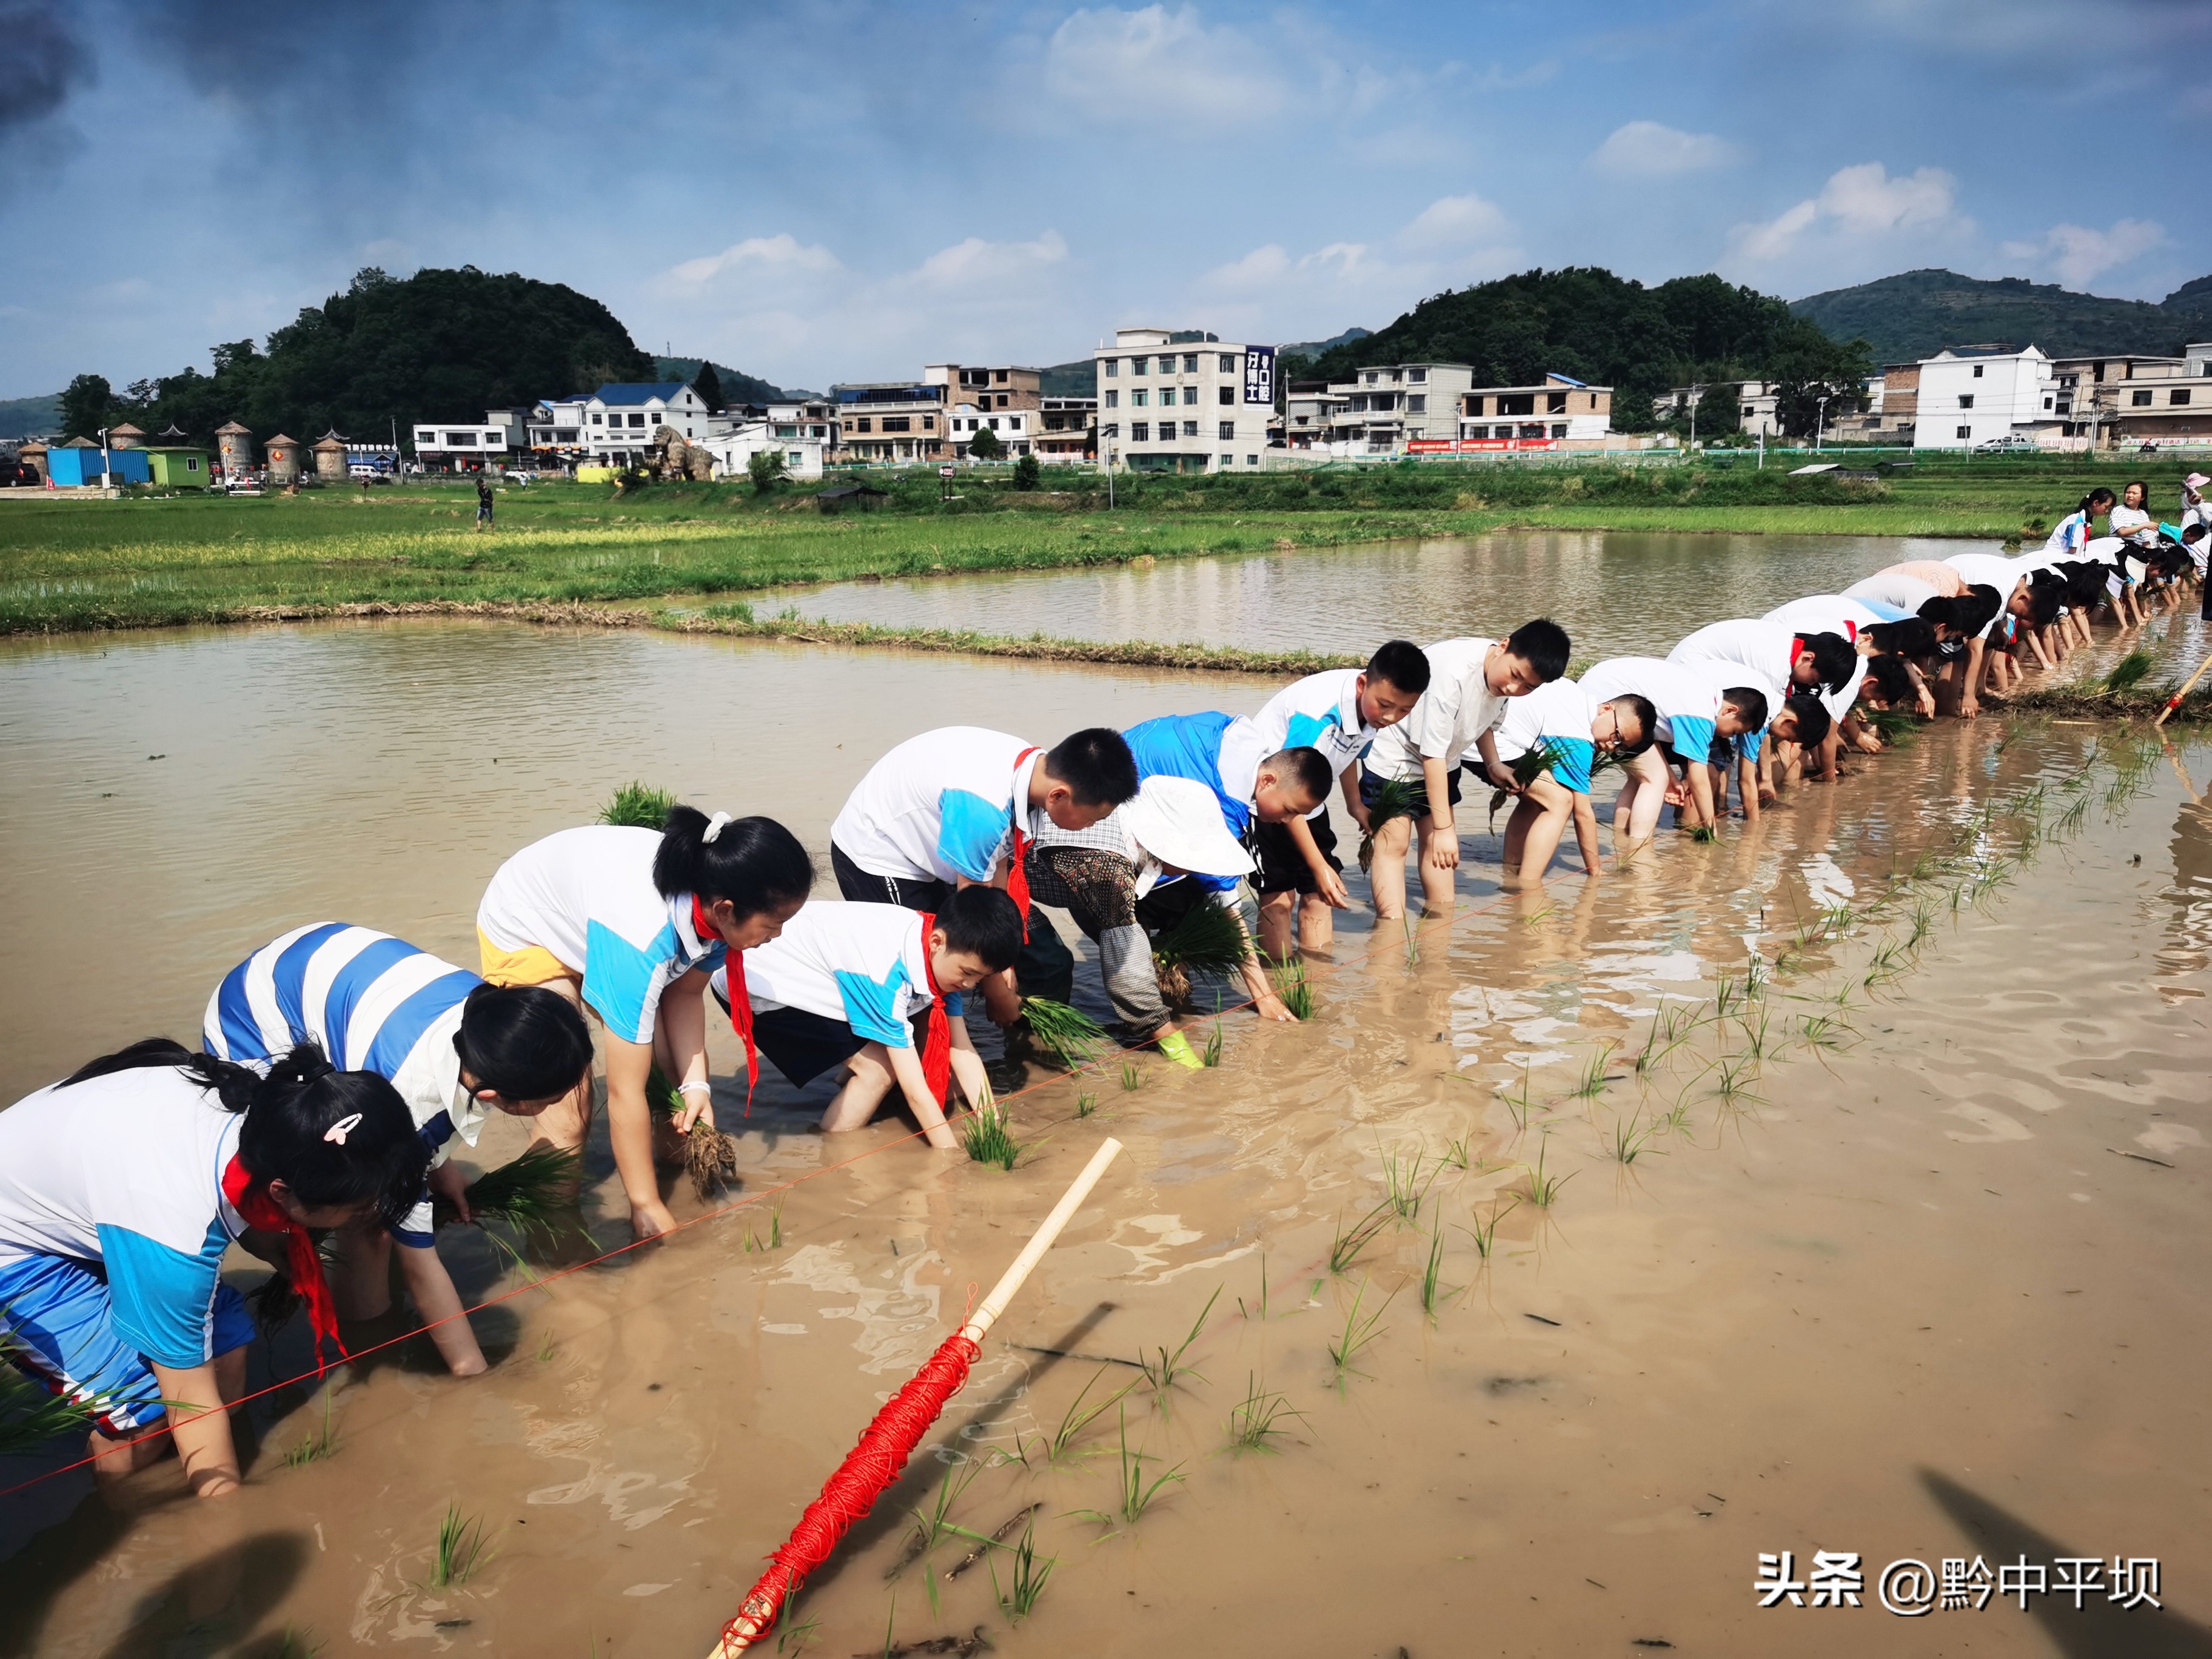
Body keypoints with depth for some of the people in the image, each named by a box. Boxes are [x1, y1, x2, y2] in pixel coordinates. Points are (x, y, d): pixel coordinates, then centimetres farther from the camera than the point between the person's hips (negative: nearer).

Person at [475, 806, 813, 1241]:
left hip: (594, 907, 7)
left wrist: (695, 1084, -18)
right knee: (569, 1106, -20)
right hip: (524, 933, -7)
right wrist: (647, 1208, -29)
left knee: (681, 1077, 0)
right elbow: (625, 1093, -37)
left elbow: (685, 992, -5)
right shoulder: (644, 935, -44)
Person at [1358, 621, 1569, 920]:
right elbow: (1432, 753, -33)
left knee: (1437, 841, 10)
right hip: (1392, 754, -7)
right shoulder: (1453, 672, -38)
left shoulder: (1504, 680, -14)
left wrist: (1493, 764, -6)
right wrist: (1444, 827, -29)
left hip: (1441, 760, 7)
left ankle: (1439, 915, 22)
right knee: (1394, 842, -8)